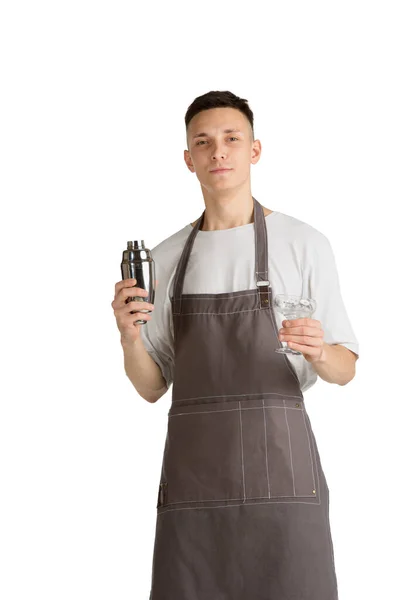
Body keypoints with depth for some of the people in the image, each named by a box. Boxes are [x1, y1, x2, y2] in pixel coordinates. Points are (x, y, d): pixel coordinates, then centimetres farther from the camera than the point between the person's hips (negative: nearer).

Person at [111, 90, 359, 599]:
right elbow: (152, 387, 14)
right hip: (191, 476, 3)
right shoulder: (165, 257, 13)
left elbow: (346, 370, 6)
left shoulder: (304, 243, 3)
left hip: (280, 475, -2)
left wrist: (318, 351, -17)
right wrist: (130, 340, -7)